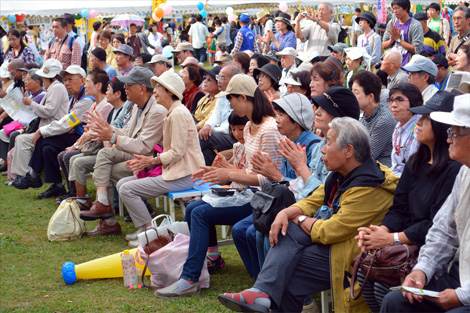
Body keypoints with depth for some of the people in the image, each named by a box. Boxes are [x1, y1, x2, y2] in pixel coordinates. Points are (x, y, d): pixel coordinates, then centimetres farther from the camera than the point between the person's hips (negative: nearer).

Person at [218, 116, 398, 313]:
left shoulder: (368, 188, -24)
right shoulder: (342, 175, 6)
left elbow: (329, 232, -25)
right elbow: (313, 201, 13)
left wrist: (300, 220, -6)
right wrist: (286, 213, -9)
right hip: (337, 239, 9)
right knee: (288, 232, -9)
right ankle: (262, 292, -19)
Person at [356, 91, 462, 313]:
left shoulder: (454, 170, -16)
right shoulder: (416, 162, 13)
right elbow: (399, 208, 11)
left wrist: (392, 239, -19)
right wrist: (382, 230, -9)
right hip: (407, 244, 8)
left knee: (384, 283, -22)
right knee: (365, 271, -11)